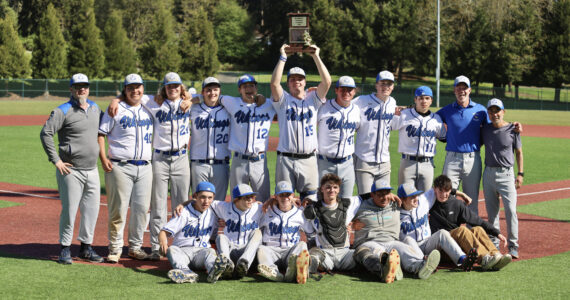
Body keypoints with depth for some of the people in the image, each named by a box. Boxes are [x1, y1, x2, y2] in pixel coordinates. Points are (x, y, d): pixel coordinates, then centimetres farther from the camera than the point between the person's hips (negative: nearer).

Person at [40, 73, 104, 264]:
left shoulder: (95, 109, 12)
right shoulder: (63, 111, -9)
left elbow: (103, 129, 30)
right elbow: (46, 133, -15)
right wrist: (56, 160, -16)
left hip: (92, 170, 6)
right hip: (71, 170, -6)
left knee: (91, 209, 9)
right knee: (69, 210, -3)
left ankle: (86, 247, 20)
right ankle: (65, 249, 9)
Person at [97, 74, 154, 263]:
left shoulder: (148, 111, 15)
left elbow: (154, 136, 24)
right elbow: (100, 134, -2)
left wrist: (155, 157, 12)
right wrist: (103, 159, -12)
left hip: (145, 167, 5)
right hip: (120, 167, -4)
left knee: (142, 208, 5)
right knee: (118, 208, -4)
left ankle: (135, 247, 16)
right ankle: (115, 248, 5)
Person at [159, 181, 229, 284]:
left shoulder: (212, 215, 14)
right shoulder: (184, 213, 1)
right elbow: (164, 232, -6)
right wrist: (163, 243, -28)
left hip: (202, 251, 2)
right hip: (182, 250, -2)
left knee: (210, 251, -31)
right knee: (172, 249, -33)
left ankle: (213, 271, -67)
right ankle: (186, 273, -65)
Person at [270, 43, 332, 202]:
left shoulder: (312, 99, 11)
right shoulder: (283, 100, 7)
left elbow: (327, 81, -4)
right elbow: (274, 83, -12)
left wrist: (316, 57, -7)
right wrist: (283, 58, -10)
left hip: (309, 159, 1)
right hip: (285, 159, -1)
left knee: (310, 200, 1)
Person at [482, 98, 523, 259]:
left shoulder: (512, 129, -2)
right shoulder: (485, 129, 6)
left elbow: (518, 152, 3)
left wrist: (520, 173, -2)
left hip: (506, 174, -4)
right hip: (488, 172, 4)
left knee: (510, 209, -10)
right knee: (491, 211, 8)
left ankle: (513, 246, -4)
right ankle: (494, 244, 16)